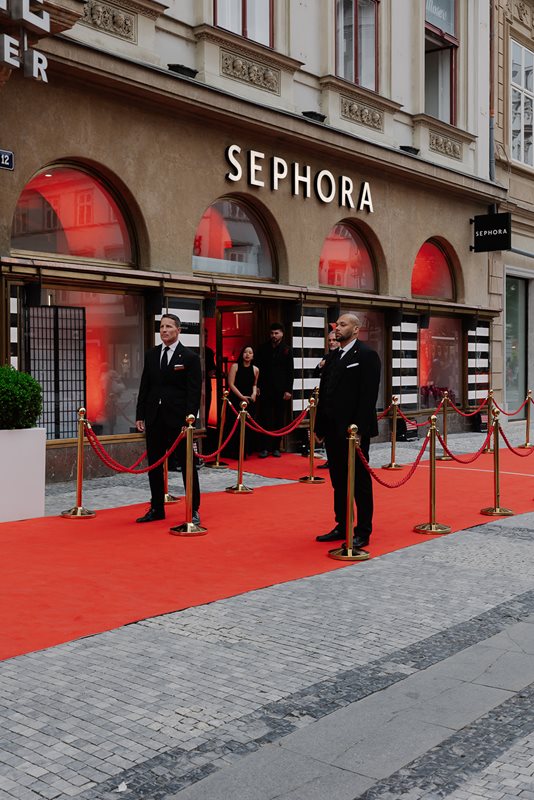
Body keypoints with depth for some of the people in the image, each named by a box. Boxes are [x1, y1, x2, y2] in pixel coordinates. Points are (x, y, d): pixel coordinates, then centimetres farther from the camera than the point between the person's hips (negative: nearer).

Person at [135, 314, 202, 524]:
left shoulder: (190, 358, -5)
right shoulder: (151, 355, 10)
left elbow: (194, 392, -8)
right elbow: (144, 387, 11)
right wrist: (140, 415, 5)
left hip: (178, 420, -5)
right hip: (154, 418, 5)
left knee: (187, 465, 2)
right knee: (154, 465, 10)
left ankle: (193, 510, 11)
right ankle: (156, 509, 21)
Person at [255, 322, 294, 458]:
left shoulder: (287, 350, 3)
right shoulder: (263, 348, 7)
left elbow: (290, 372, 2)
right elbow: (258, 368, 9)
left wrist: (288, 390, -5)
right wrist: (257, 386, 0)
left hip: (281, 390, 0)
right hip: (265, 389, 1)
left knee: (279, 420, 4)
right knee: (264, 418, -2)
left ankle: (276, 447, 11)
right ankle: (264, 448, 1)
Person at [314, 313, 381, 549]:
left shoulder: (366, 355, -9)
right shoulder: (332, 356, 15)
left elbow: (368, 395, -15)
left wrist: (358, 429, -20)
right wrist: (319, 425, 11)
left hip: (354, 430, -8)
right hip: (332, 430, 8)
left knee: (360, 481, 0)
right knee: (338, 481, 14)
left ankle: (363, 532, 8)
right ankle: (342, 527, 23)